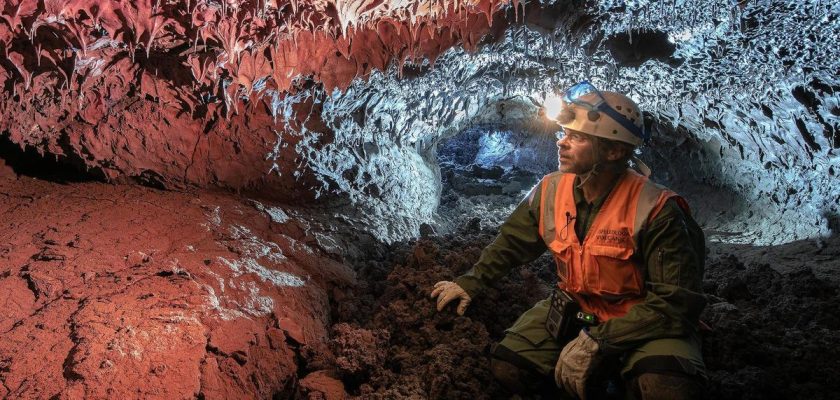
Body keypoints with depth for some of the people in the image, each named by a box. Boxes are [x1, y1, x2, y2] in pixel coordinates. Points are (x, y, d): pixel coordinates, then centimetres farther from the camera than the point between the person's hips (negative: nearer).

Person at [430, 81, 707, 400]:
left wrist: (599, 340, -29)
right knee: (507, 369, -9)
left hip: (645, 324, -5)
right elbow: (511, 242, 11)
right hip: (573, 311, 5)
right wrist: (470, 283, 5)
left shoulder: (655, 211, -24)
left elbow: (677, 300, -25)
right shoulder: (551, 191, -7)